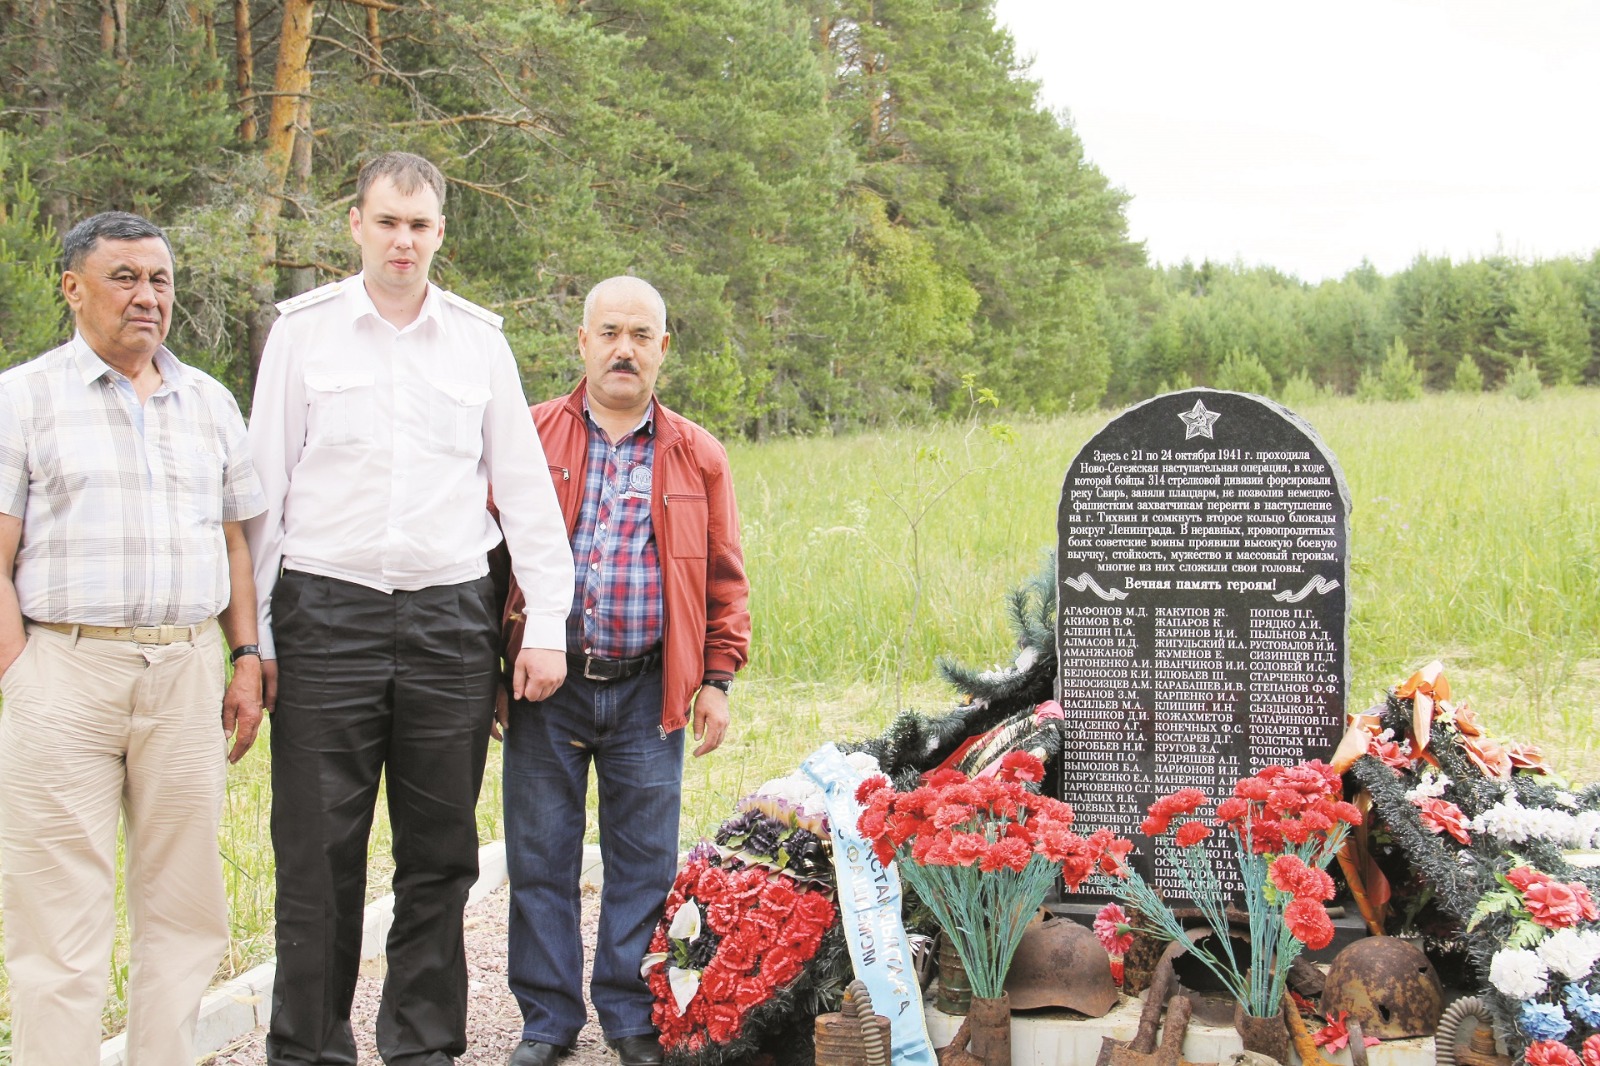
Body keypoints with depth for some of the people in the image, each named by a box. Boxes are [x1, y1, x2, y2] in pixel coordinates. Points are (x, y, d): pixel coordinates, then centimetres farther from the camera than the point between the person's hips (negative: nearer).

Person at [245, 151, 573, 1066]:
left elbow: (526, 486, 11)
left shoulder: (479, 338, 10)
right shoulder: (304, 329, 6)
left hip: (450, 615, 2)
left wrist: (548, 625, 4)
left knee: (440, 851, 5)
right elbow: (265, 485, 5)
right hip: (326, 612, -1)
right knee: (319, 850, -1)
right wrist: (252, 633, -1)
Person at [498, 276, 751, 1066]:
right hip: (546, 684, 0)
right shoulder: (530, 438, 6)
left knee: (644, 859, 5)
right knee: (540, 856, 5)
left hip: (649, 690, 1)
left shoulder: (696, 455, 10)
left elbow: (725, 579, 11)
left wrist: (717, 680, 5)